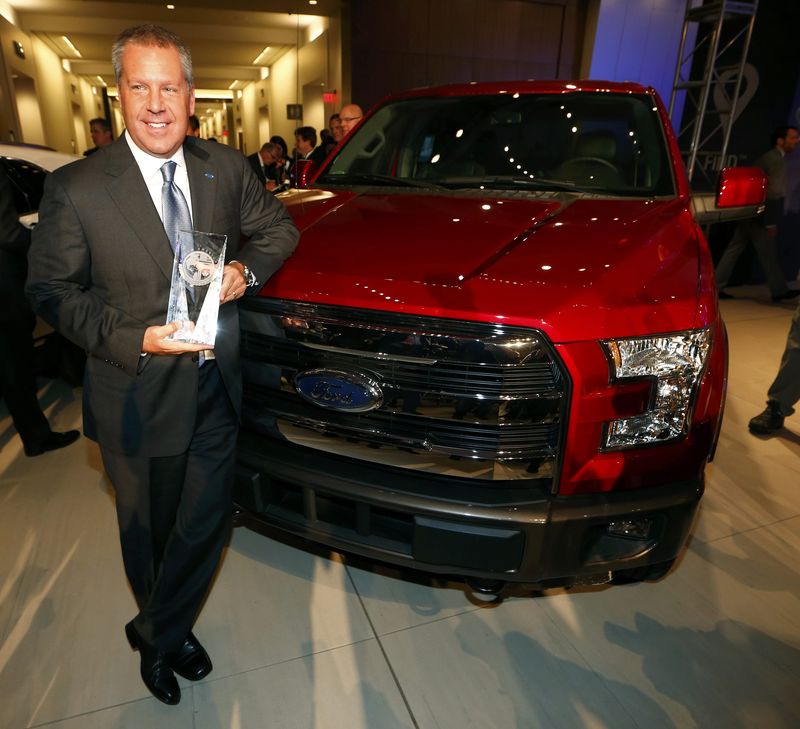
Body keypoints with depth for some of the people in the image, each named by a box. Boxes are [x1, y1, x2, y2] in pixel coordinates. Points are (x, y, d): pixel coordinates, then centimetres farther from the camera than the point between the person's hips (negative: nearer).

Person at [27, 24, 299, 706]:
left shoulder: (227, 166, -2)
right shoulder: (76, 188, -12)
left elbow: (279, 228, 9)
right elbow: (52, 290, -6)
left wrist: (246, 268, -12)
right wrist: (135, 339, -21)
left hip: (217, 391, 3)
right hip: (137, 400, -2)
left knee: (205, 524, 15)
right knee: (147, 534, 19)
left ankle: (156, 634, 44)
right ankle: (167, 631, 50)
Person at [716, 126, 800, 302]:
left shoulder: (766, 158, 17)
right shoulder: (777, 161, -12)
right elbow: (774, 193, -18)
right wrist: (771, 222, -17)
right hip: (759, 218, -9)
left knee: (734, 249, 8)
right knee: (768, 255, 1)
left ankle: (716, 287, 9)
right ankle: (779, 291, 12)